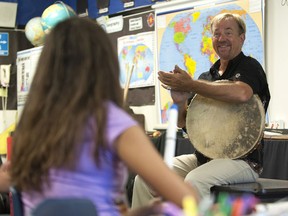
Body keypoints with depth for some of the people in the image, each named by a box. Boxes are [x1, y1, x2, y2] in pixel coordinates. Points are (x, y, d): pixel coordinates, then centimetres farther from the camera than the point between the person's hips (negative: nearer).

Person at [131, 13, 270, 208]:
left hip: (242, 158, -7)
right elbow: (184, 123, 16)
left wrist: (189, 85, -21)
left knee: (194, 181, -35)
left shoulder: (250, 66, -3)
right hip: (202, 156, 7)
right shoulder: (206, 77, 16)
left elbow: (241, 93, -29)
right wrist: (180, 102, -8)